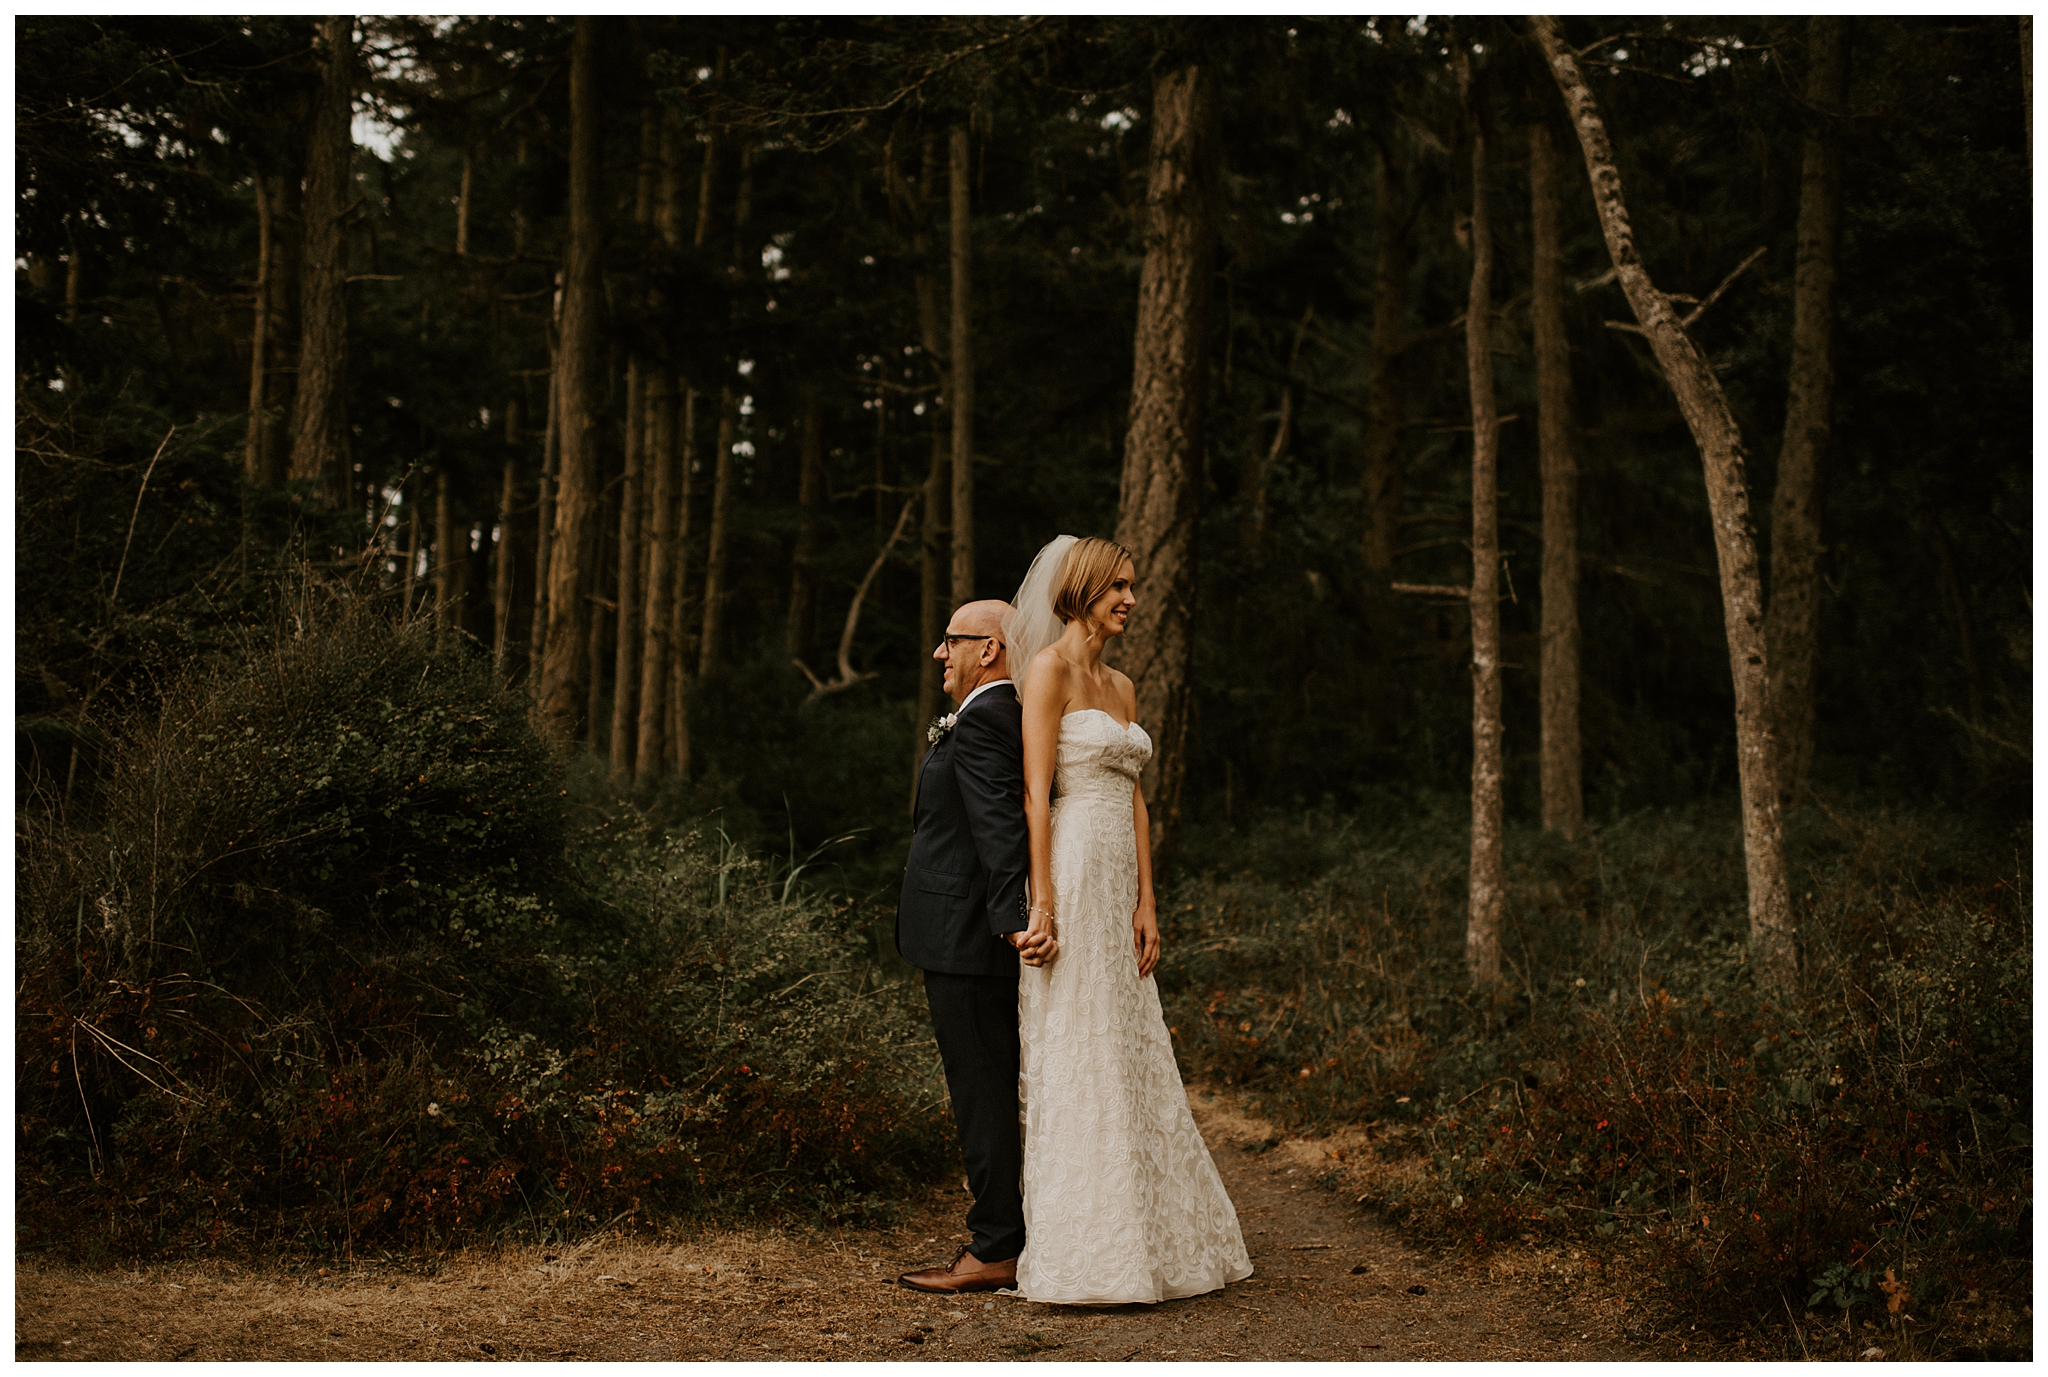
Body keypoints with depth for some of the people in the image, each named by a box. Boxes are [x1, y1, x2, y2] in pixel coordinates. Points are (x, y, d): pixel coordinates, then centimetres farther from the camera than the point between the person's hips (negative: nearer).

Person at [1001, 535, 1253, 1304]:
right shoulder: (1050, 669, -6)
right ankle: (1081, 1258, 0)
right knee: (1076, 1062, -5)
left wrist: (1146, 903, 6)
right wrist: (1043, 900, -18)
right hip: (1072, 873, -8)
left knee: (1132, 1061, 11)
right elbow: (1036, 791, -12)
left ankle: (1147, 1241, 19)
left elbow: (1135, 802, 14)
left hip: (1120, 885, 8)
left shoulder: (1122, 687, 18)